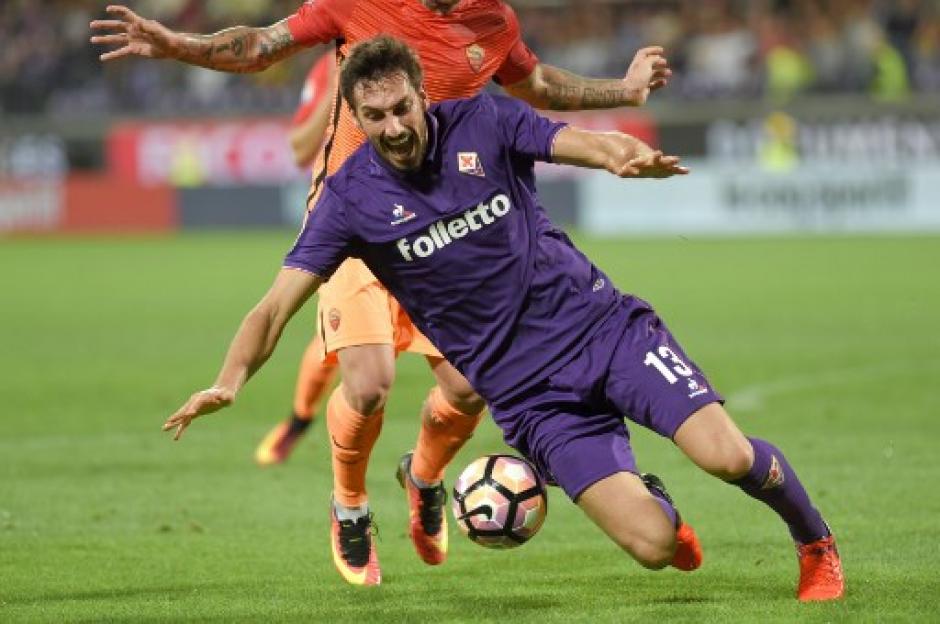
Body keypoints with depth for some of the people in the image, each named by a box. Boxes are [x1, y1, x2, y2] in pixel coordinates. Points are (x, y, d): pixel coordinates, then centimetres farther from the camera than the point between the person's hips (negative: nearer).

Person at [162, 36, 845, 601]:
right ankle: (650, 501, 25)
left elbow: (587, 142, -14)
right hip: (527, 393, 0)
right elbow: (278, 304, -10)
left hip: (599, 323, 1)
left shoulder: (484, 123, -4)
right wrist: (229, 382, -27)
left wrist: (628, 156, -39)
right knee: (653, 545, -15)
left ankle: (817, 541, 14)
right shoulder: (351, 198, -6)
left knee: (728, 455, -19)